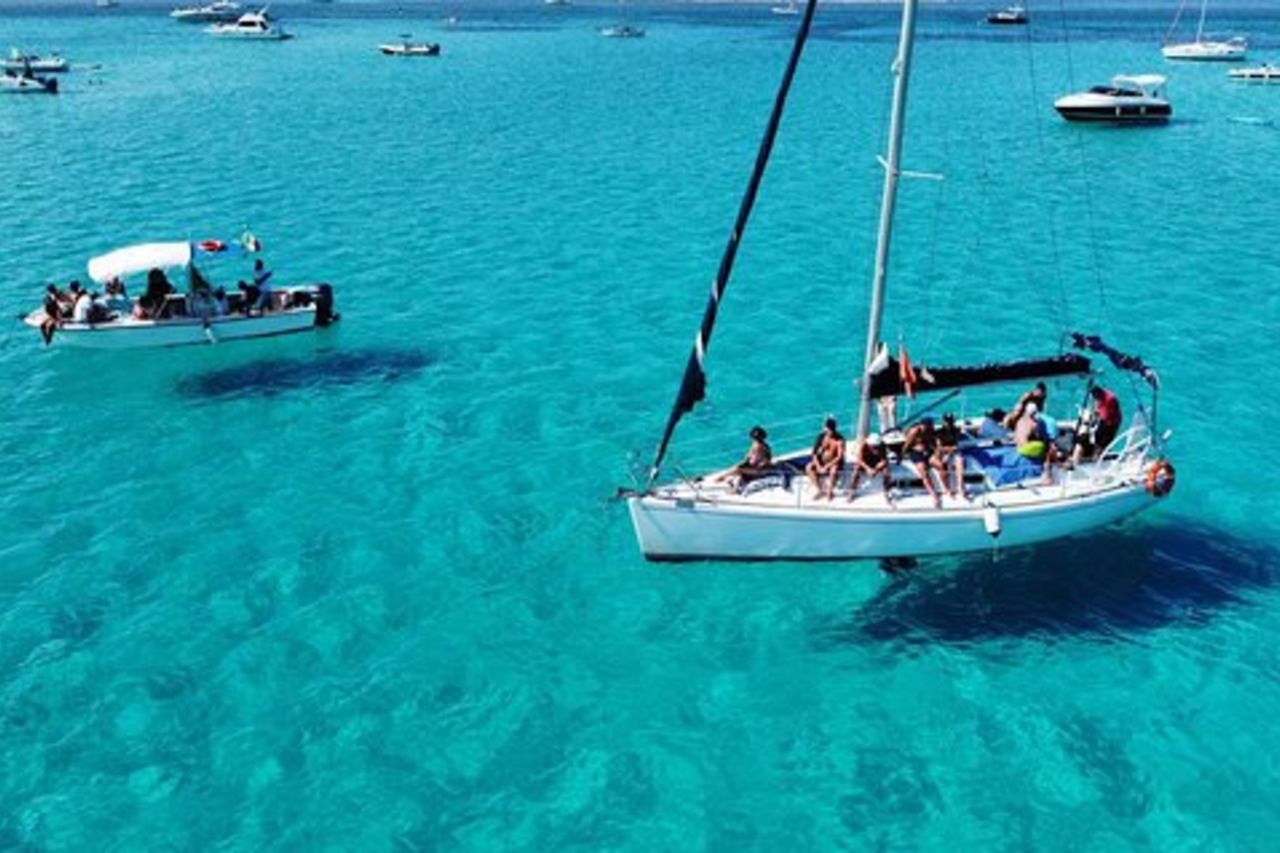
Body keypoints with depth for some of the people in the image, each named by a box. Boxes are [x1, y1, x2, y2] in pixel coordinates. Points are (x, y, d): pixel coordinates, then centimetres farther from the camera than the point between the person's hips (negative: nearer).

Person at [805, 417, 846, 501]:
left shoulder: (840, 439, -19)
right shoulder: (821, 436, -9)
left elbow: (840, 457, -23)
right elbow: (815, 453, -7)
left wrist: (826, 466, -28)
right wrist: (818, 466, -22)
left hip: (834, 462, -4)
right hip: (821, 461, 4)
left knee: (833, 471, -38)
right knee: (809, 468, -24)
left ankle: (830, 491, -13)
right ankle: (821, 491, -13)